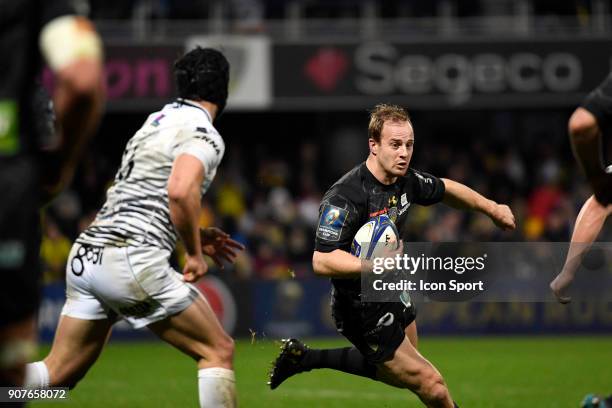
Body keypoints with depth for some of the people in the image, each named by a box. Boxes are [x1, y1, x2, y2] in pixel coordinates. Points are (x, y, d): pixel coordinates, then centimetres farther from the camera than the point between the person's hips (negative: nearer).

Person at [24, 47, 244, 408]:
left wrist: (195, 236, 28)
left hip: (86, 255, 8)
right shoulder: (203, 135, -6)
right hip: (131, 260, -8)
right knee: (219, 351, 3)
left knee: (59, 372, 11)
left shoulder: (157, 121, 21)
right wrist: (194, 253, -12)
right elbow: (180, 191, -25)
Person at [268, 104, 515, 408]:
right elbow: (322, 261, -33)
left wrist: (492, 209, 22)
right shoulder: (345, 197, -29)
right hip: (364, 311, -9)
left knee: (395, 372, 29)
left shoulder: (405, 180, -4)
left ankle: (304, 357, 34)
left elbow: (445, 189, 18)